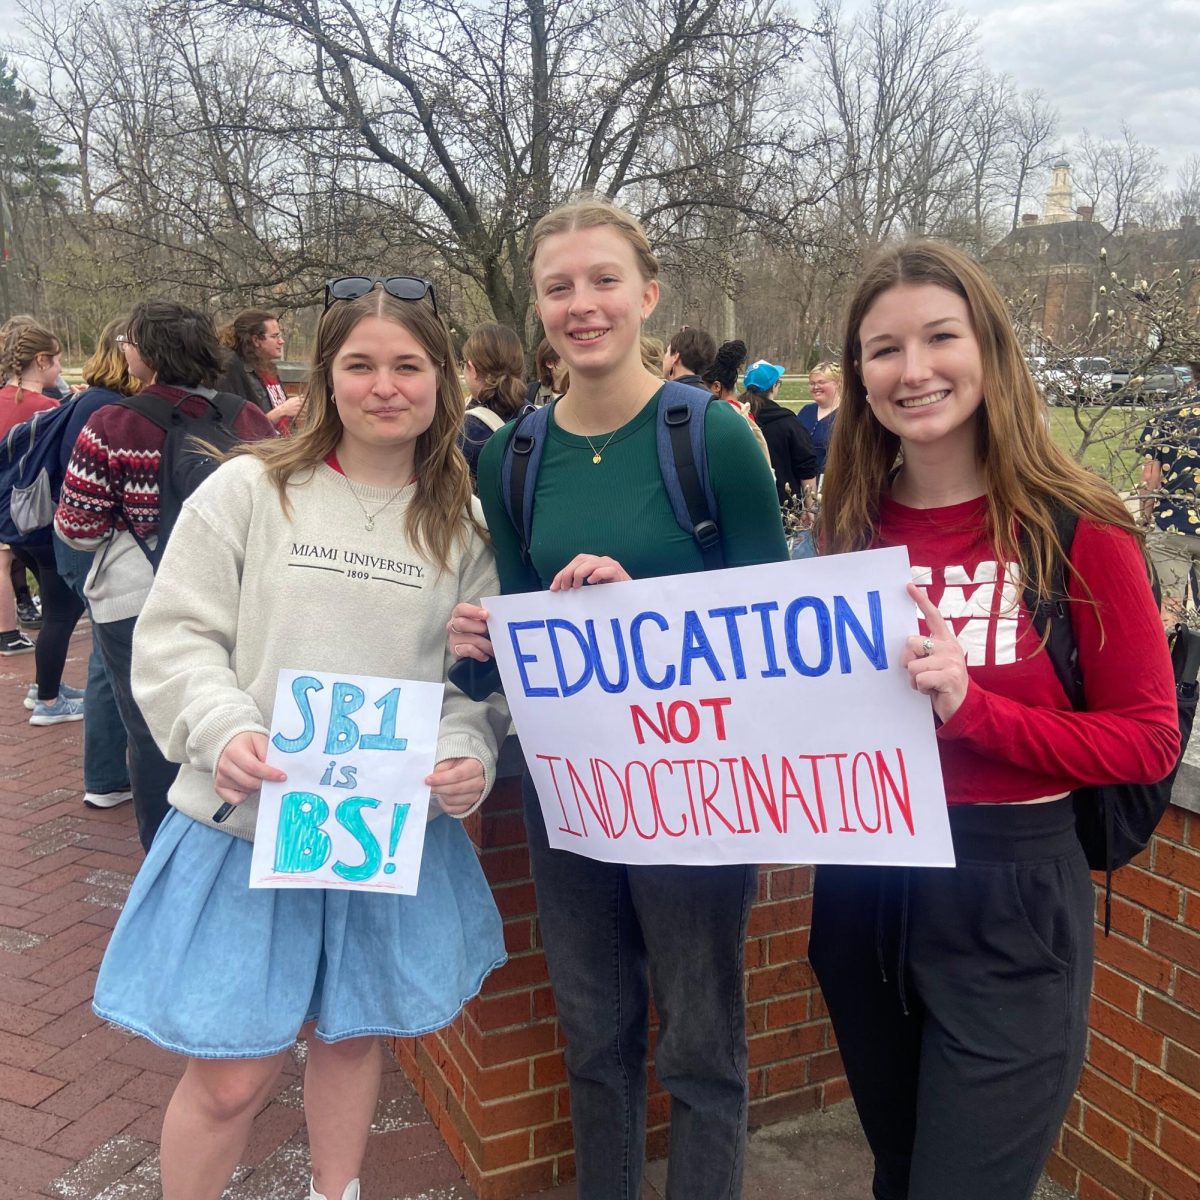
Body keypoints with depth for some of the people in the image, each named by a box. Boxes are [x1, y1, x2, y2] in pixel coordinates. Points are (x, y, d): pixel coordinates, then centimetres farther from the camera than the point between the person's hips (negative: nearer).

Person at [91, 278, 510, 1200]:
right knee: (232, 1074, 5)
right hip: (250, 821, -2)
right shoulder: (251, 490, -4)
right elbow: (175, 636, -4)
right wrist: (225, 729, -20)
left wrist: (471, 751, -13)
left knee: (353, 1034, 21)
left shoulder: (463, 524, 2)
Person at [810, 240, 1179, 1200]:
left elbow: (1149, 740, -11)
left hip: (1009, 900, -4)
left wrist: (969, 706, -23)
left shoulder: (1076, 527, -12)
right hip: (862, 888, 5)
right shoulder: (854, 528, 1)